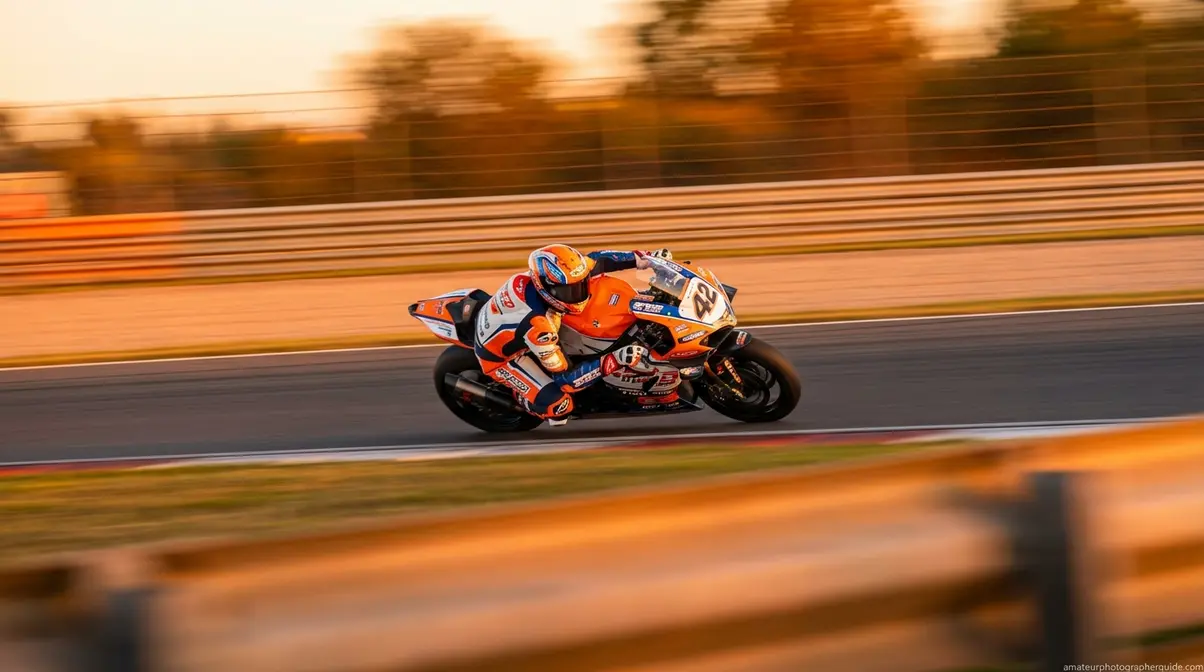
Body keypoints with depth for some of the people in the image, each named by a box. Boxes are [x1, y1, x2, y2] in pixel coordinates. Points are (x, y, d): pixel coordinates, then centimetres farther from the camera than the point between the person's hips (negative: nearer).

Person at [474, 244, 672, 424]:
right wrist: (616, 360, -42)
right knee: (557, 402, -22)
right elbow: (563, 378, -33)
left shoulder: (548, 276, -25)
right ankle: (525, 400, 11)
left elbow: (594, 260, -5)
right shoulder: (536, 324, -43)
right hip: (500, 356, -7)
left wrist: (642, 258, -12)